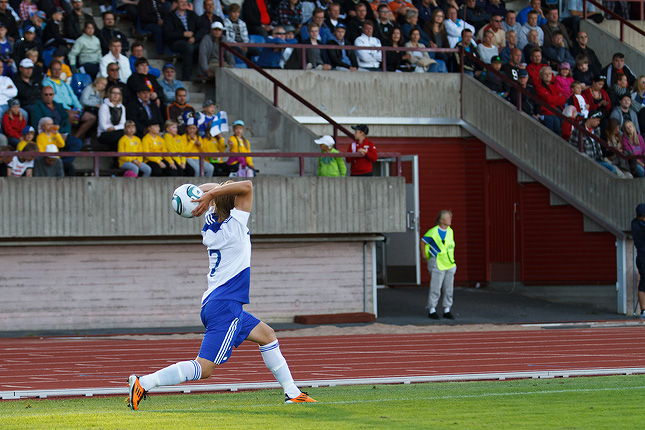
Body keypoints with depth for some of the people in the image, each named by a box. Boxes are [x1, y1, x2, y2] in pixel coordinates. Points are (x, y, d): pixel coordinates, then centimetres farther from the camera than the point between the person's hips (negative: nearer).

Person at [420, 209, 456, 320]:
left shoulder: (450, 231, 9)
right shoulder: (433, 232, -11)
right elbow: (423, 241, 0)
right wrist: (424, 255, 2)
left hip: (450, 264, 6)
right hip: (437, 264, -6)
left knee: (449, 288, 6)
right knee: (435, 288, -7)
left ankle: (447, 310, 13)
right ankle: (432, 310, 1)